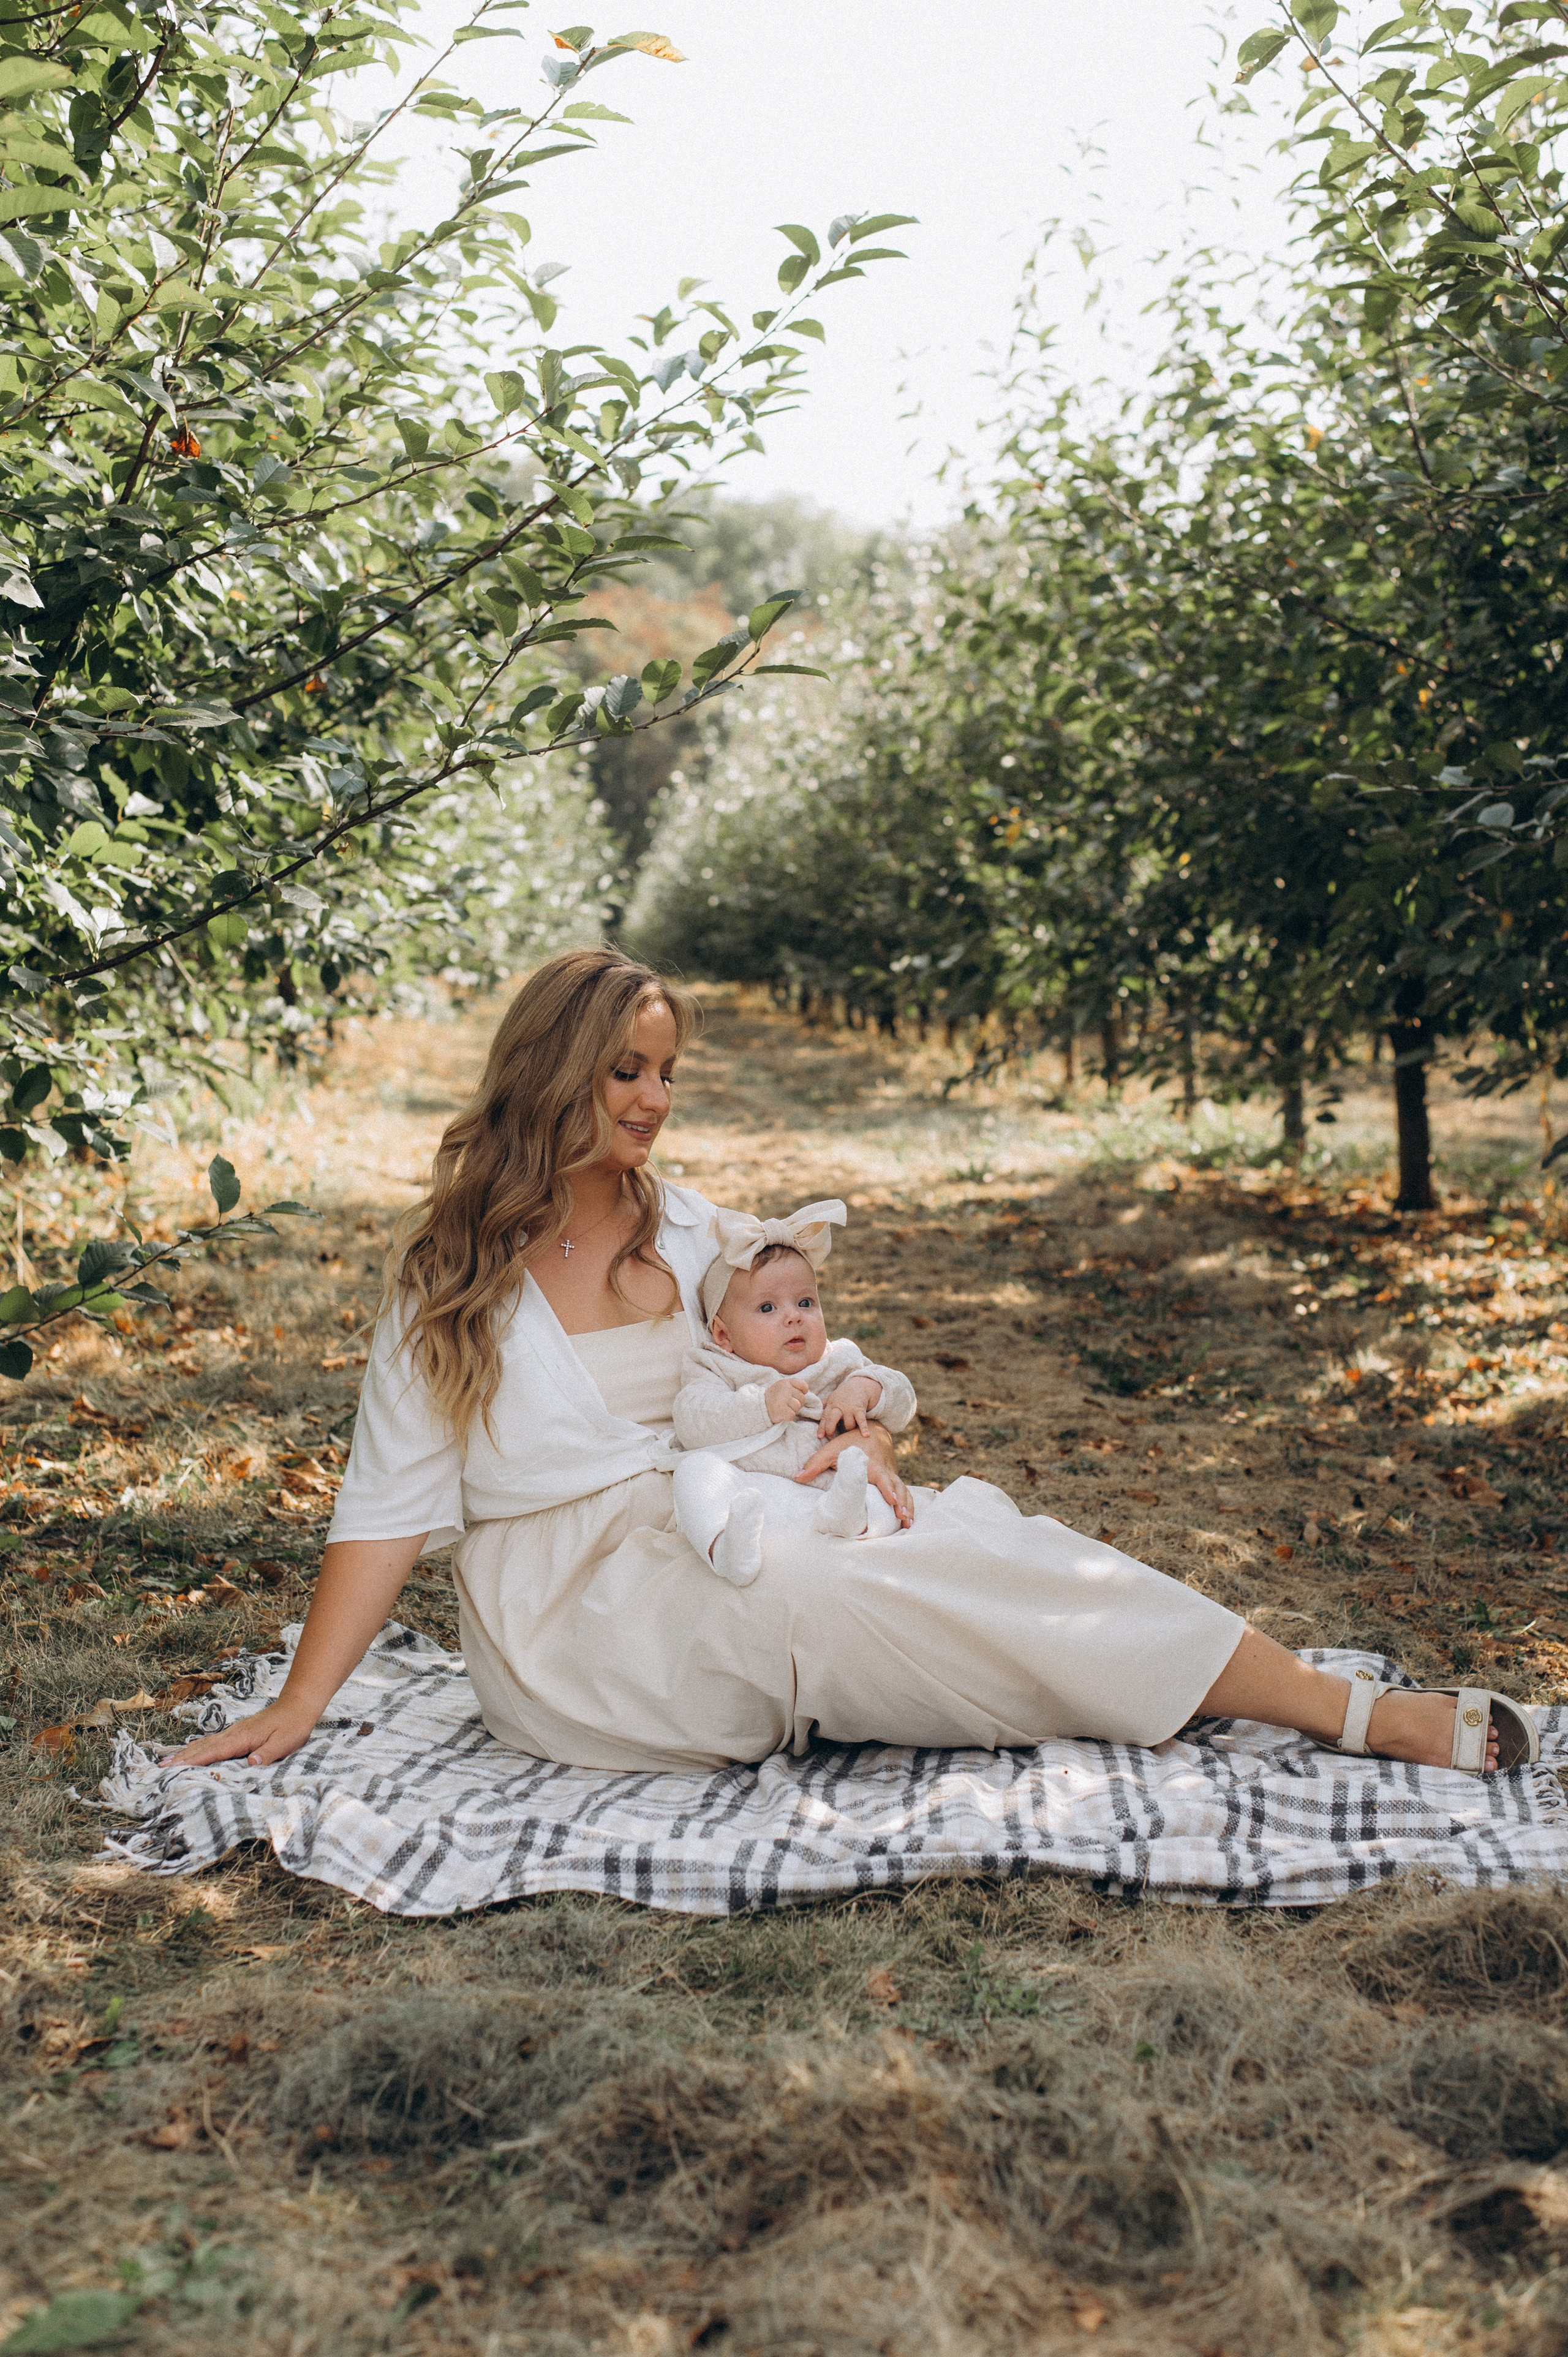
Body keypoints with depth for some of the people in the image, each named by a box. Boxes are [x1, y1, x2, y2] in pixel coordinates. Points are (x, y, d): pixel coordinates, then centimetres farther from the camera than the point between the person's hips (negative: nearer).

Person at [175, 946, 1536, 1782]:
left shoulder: (688, 1234, 11)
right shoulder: (450, 1279, -1)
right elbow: (389, 1507, -3)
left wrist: (858, 1446, -10)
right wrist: (297, 1708, -10)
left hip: (720, 1551, 6)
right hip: (571, 1617, -5)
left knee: (963, 1532, -22)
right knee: (816, 1596, -31)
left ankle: (1357, 1710, -23)